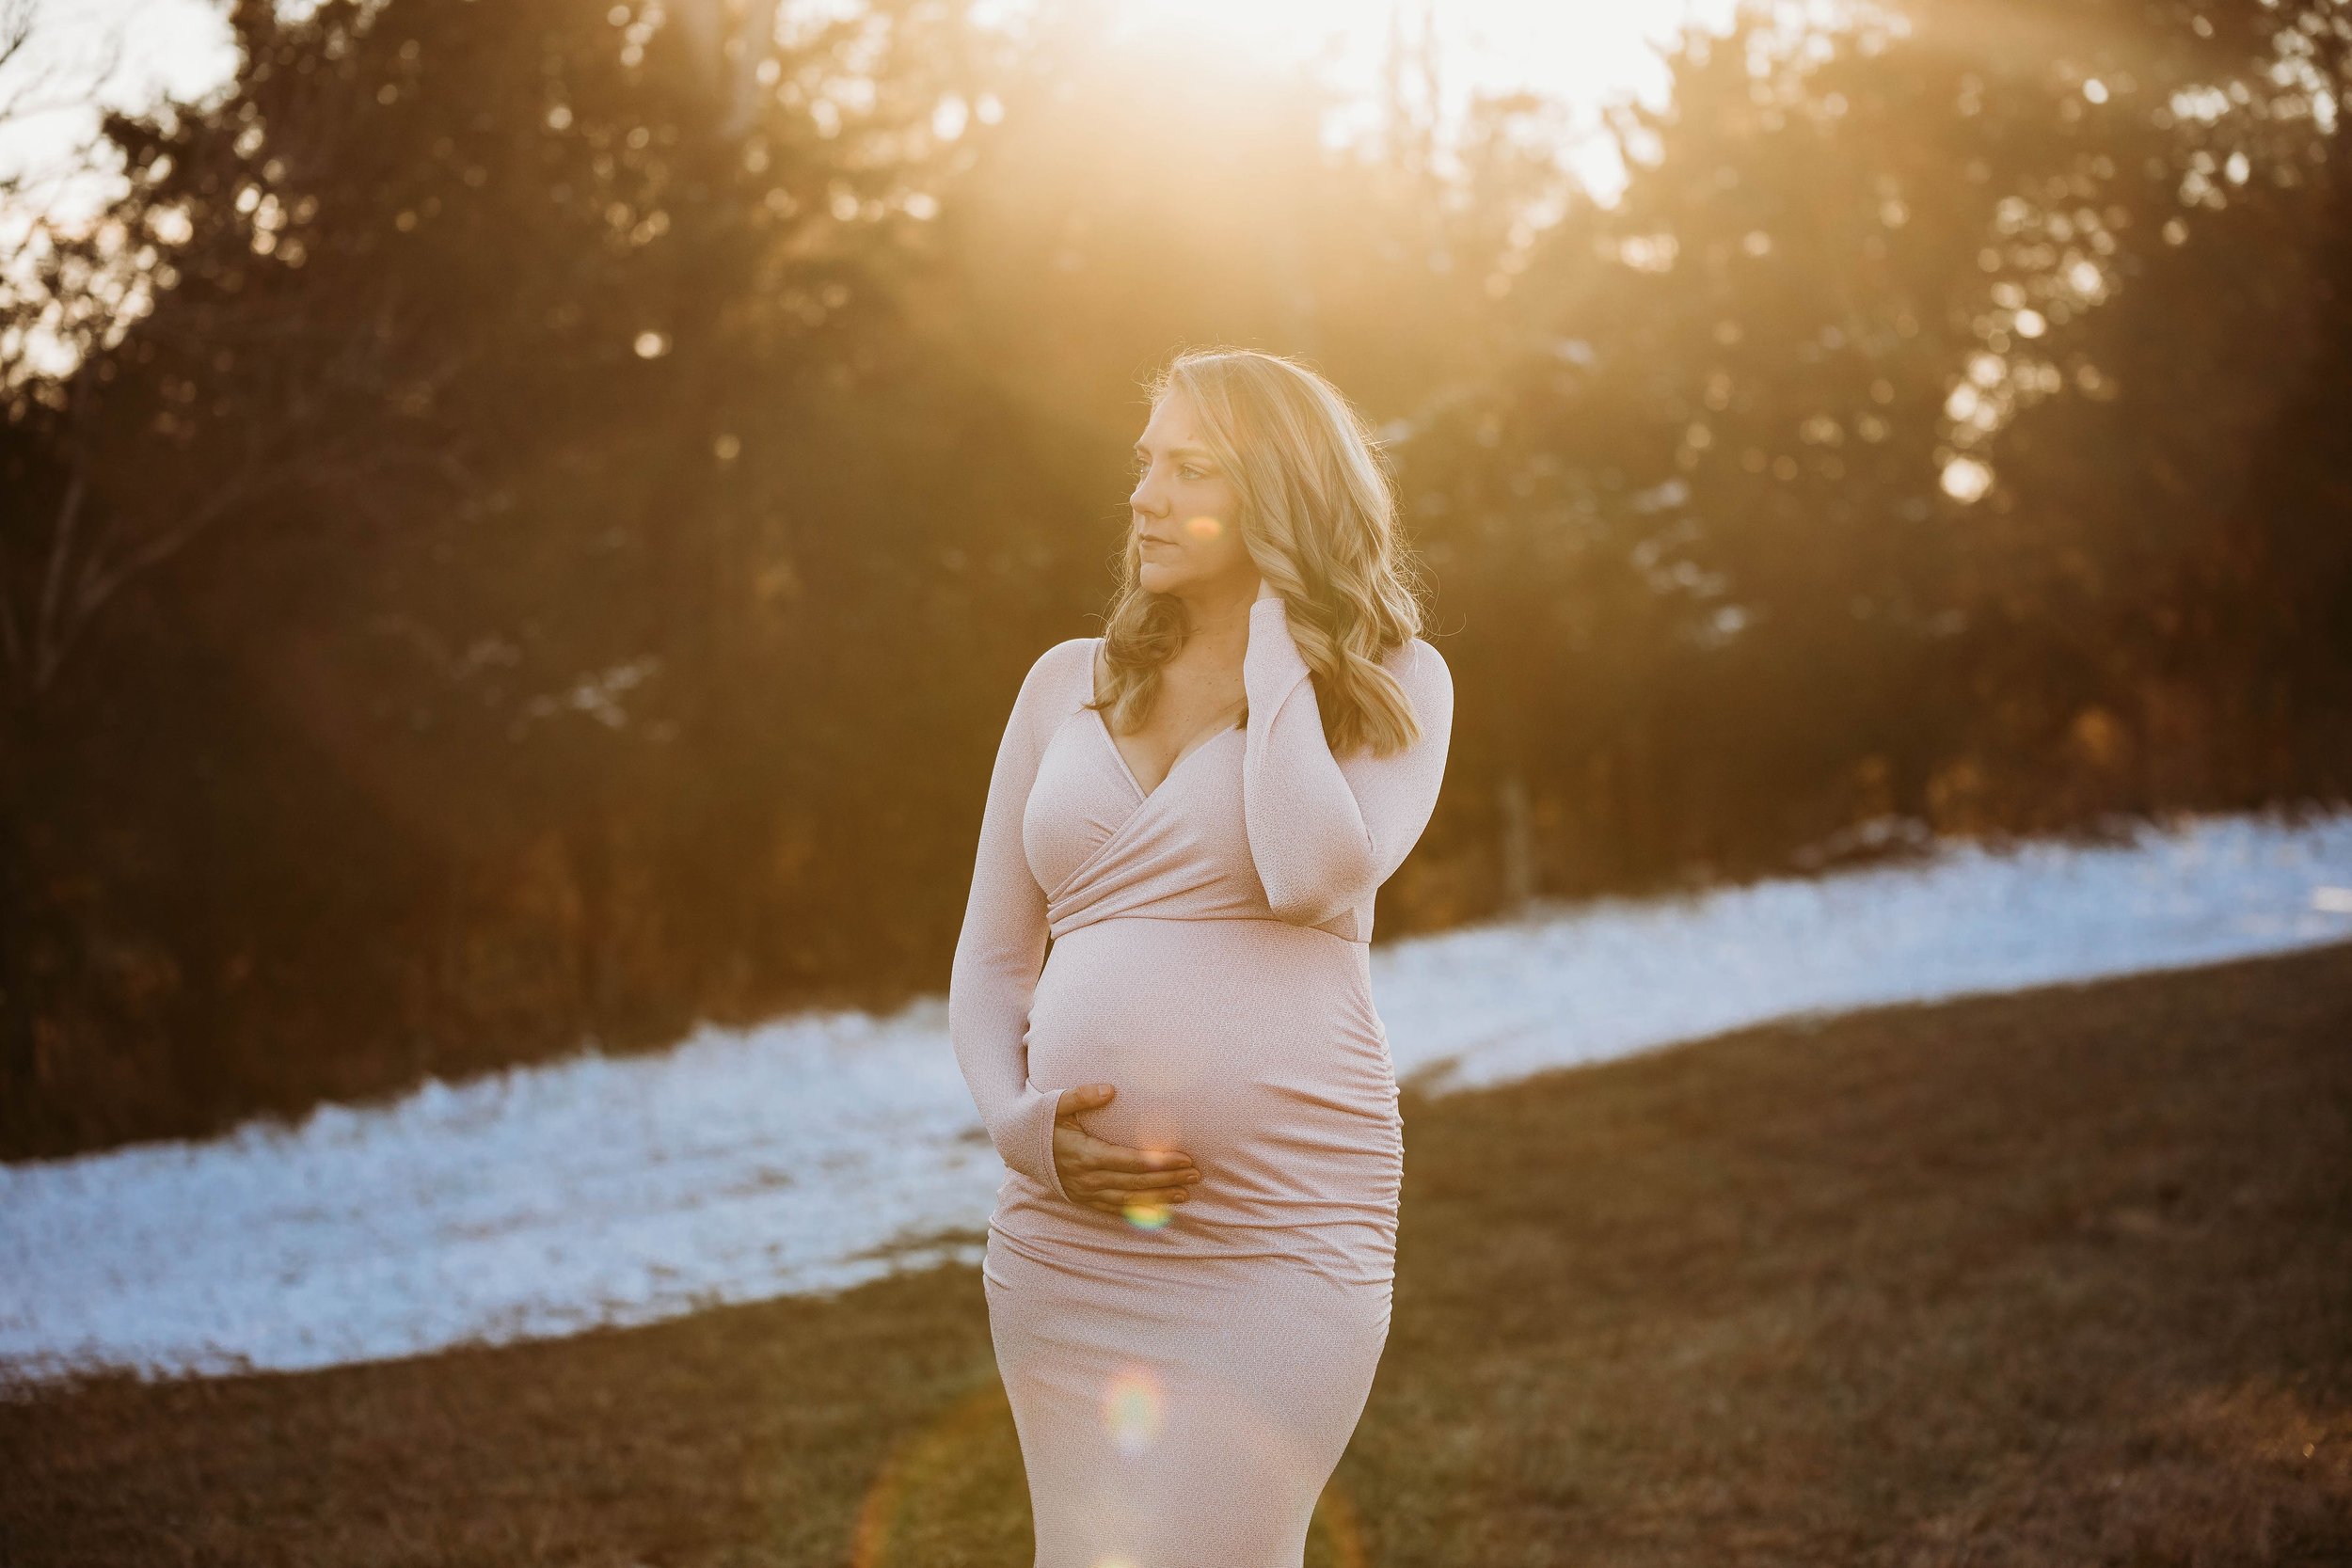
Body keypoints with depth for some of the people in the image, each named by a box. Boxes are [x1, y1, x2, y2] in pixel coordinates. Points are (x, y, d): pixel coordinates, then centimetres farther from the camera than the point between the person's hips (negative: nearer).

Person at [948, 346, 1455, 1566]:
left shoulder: (1390, 685, 2)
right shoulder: (1069, 685, 12)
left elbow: (1313, 871, -18)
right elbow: (990, 963, 14)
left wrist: (1278, 641, -6)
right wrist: (1013, 1122, -6)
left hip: (1278, 1239, -4)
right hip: (1069, 1228, 4)